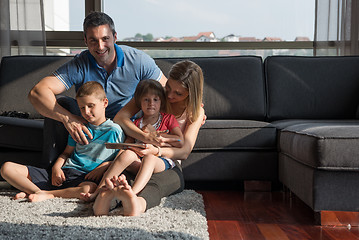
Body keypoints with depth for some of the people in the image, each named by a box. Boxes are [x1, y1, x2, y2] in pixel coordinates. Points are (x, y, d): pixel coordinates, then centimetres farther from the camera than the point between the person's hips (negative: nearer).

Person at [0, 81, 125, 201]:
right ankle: (38, 192, -27)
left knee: (90, 189, -45)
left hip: (85, 178, -4)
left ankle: (48, 194, -26)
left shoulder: (115, 131, 4)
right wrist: (56, 167, 3)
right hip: (62, 172, 5)